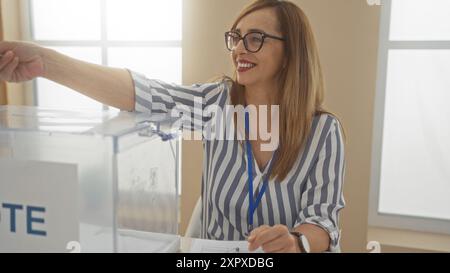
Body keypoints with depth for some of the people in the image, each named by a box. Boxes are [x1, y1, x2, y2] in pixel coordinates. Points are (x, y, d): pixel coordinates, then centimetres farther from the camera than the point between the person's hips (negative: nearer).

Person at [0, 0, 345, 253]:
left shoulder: (324, 131, -10)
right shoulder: (217, 103, -7)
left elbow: (324, 220, -12)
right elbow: (145, 93, -22)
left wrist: (295, 242, -34)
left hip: (286, 250, 0)